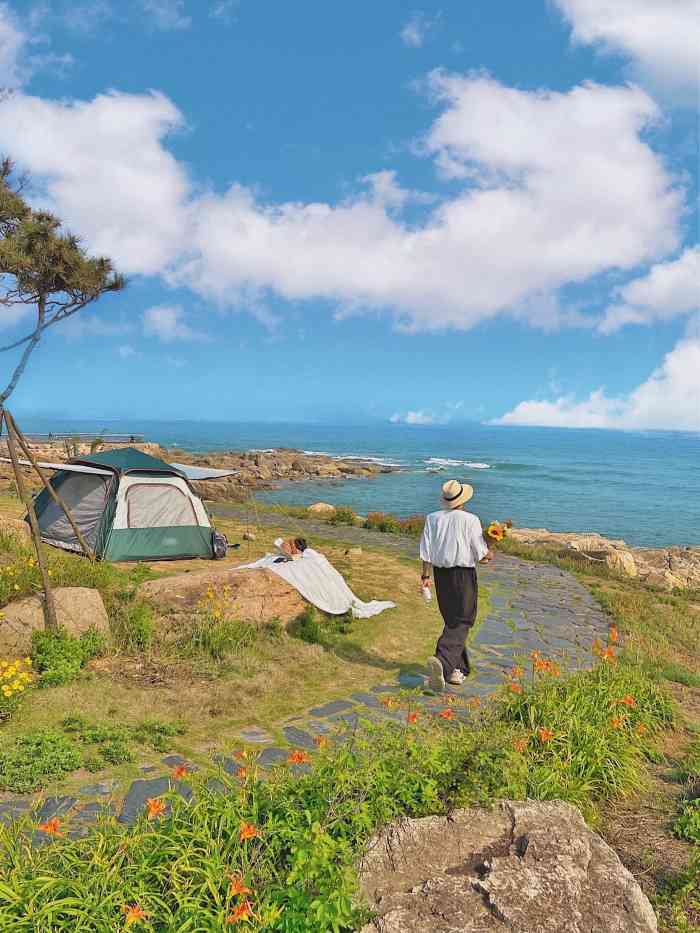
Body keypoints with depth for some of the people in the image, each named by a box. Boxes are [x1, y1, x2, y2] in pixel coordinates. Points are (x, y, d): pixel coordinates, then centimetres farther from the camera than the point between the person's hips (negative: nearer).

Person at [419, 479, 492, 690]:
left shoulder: (432, 518, 1)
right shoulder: (470, 520, -11)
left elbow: (426, 550, 0)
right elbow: (480, 552, -6)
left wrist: (425, 574, 5)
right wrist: (488, 555, 15)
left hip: (440, 573, 5)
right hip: (463, 574, -5)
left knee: (451, 620, 18)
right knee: (461, 622, -1)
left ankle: (457, 669, 25)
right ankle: (442, 660, -21)